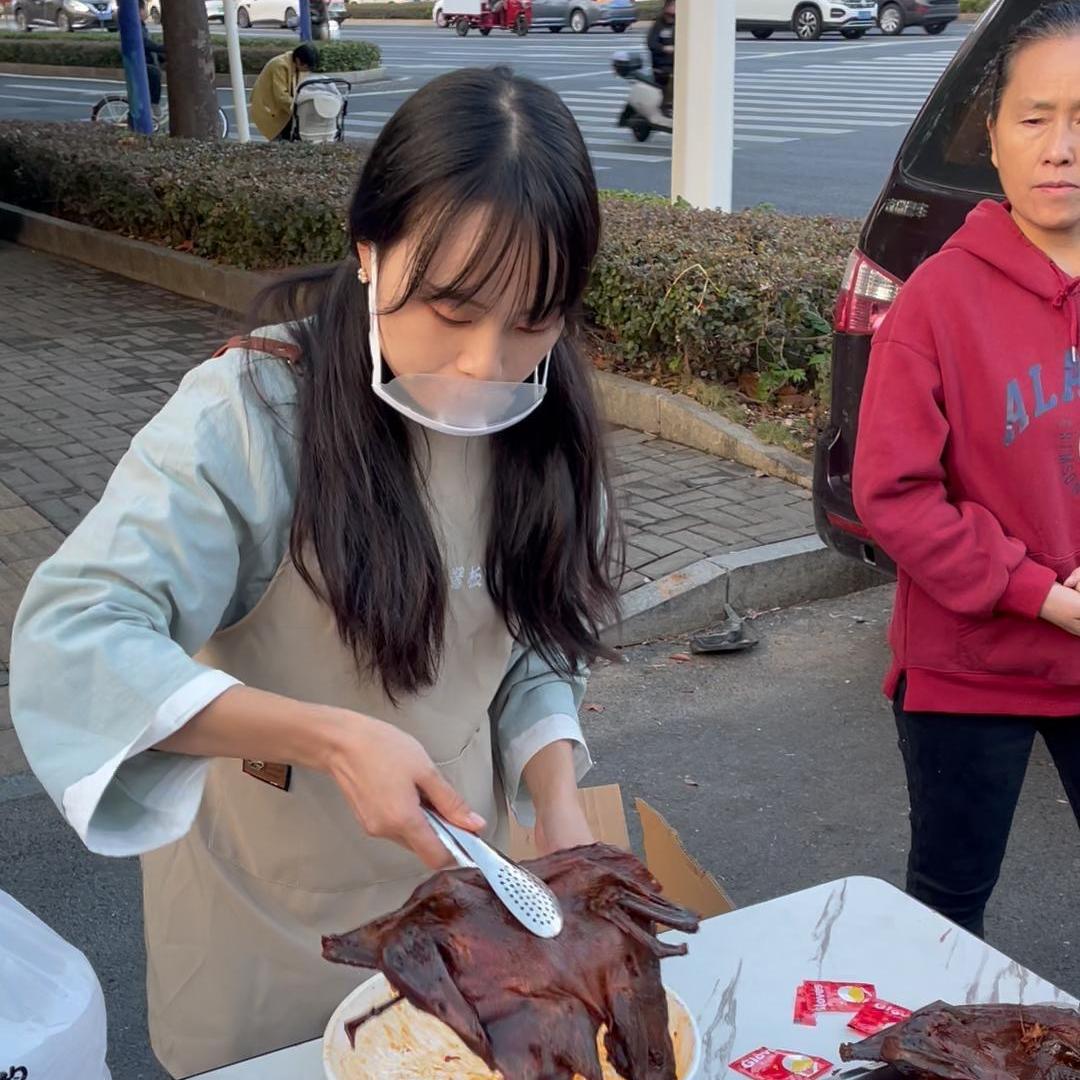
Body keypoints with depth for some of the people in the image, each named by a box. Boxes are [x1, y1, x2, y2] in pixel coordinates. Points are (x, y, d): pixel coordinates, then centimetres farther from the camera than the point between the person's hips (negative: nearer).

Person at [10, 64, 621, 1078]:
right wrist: (331, 738, -40)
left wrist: (556, 801, -19)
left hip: (451, 884, 4)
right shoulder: (249, 414, -25)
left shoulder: (540, 425, -9)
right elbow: (71, 636, -31)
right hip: (264, 918, -4)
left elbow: (538, 653, -1)